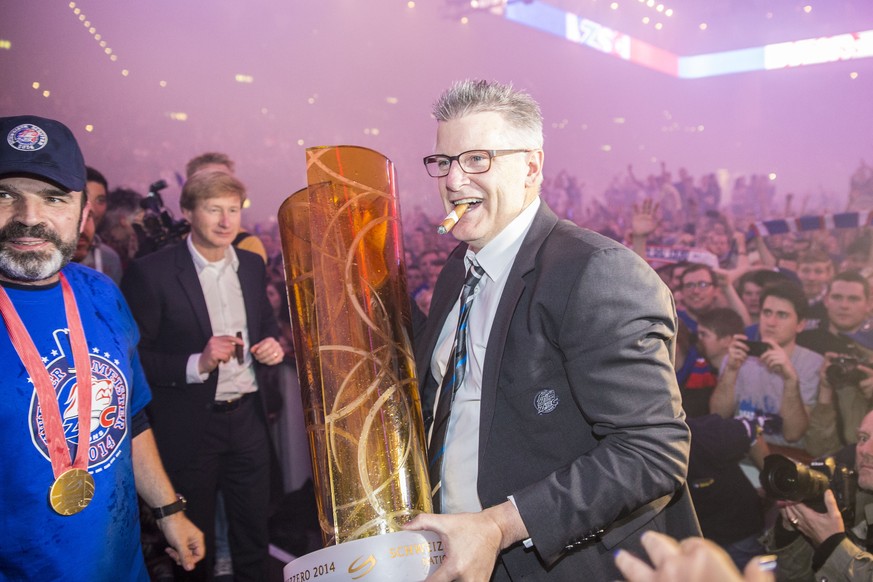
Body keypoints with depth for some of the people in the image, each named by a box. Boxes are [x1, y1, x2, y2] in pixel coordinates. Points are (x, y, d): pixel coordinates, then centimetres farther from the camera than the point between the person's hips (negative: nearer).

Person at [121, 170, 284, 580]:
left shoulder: (252, 265, 4)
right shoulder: (152, 272, -13)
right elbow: (135, 357, -12)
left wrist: (273, 344, -4)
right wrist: (196, 364, -25)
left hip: (248, 419, 5)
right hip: (189, 427, -4)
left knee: (254, 534, 18)